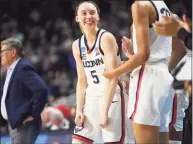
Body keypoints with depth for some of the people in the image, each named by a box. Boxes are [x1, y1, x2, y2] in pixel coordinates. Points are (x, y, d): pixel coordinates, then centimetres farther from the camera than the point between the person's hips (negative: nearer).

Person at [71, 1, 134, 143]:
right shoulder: (77, 45, 9)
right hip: (91, 99, 7)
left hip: (112, 98, -7)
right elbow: (82, 81, 13)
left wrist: (104, 111, -22)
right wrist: (79, 110, 0)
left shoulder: (106, 38, -11)